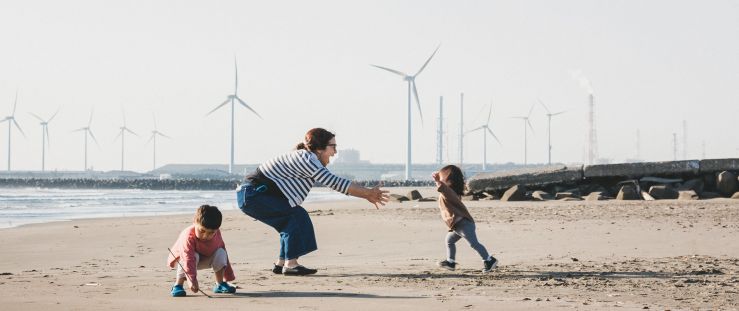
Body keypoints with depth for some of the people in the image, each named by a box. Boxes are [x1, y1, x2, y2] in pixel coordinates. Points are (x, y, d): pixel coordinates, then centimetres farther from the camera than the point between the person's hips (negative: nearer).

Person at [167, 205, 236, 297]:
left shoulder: (216, 235, -19)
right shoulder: (188, 237, -39)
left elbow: (222, 248, -4)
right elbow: (189, 259, -45)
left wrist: (228, 276, 0)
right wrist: (192, 280, -55)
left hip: (205, 259, 5)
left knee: (221, 253, -18)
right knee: (194, 256, -37)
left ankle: (220, 284, -5)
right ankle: (178, 285, -26)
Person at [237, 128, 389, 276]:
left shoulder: (307, 159, 14)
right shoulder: (305, 158, -17)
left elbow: (333, 182, 15)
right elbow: (334, 182, -21)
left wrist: (367, 195, 11)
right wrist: (367, 193, -16)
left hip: (249, 196, 10)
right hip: (253, 195, -10)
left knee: (291, 223, 11)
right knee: (297, 216, -13)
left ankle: (281, 263, 15)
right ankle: (290, 264, -14)